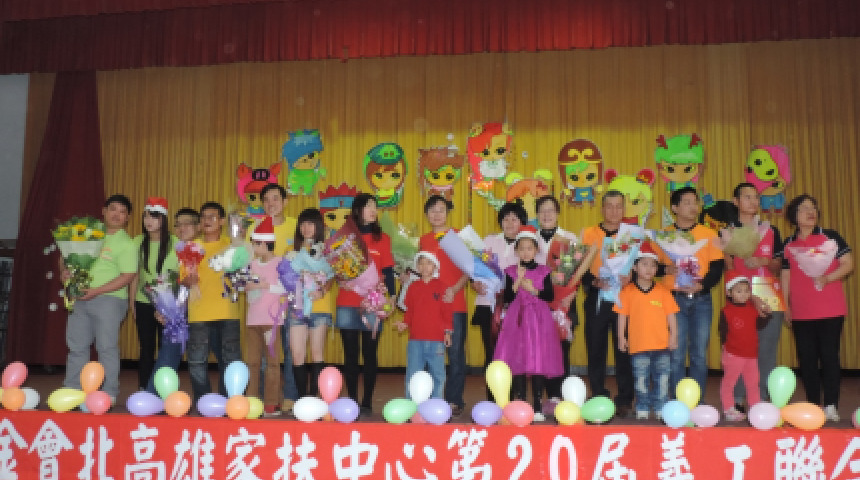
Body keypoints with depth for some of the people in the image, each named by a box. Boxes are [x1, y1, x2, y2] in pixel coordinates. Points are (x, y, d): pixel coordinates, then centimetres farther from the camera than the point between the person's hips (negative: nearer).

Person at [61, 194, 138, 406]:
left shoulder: (126, 244, -4)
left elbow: (128, 276, -12)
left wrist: (97, 290, -17)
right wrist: (64, 270, 0)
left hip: (109, 299, -6)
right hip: (80, 299, 6)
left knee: (107, 347, -3)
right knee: (76, 345, 10)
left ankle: (109, 394, 5)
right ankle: (71, 391, 20)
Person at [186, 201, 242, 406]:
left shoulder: (230, 245, 11)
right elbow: (184, 279, 12)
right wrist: (189, 280, -10)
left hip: (227, 313, -1)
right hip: (199, 313, 1)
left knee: (230, 359, 1)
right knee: (197, 360, -1)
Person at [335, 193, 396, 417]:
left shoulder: (382, 239, 8)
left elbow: (388, 272, 7)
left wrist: (390, 297, -1)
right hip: (347, 304, 1)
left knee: (370, 354, 2)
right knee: (350, 354, 5)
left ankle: (367, 402, 9)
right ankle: (352, 400, 12)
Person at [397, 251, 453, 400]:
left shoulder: (441, 286, 3)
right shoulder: (413, 287, 10)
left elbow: (447, 311, 3)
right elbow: (409, 311, 14)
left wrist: (448, 331, -1)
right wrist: (405, 323, -2)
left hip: (436, 339, -2)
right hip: (415, 339, 2)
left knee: (437, 374, 5)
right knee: (412, 374, 5)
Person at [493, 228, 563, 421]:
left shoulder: (543, 271, 5)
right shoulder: (511, 271, 5)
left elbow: (550, 296, 0)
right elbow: (507, 298, -3)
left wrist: (533, 289, -11)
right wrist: (518, 281, -12)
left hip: (539, 320, 0)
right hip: (517, 320, 0)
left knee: (539, 362, -2)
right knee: (516, 362, 0)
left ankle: (537, 406, 7)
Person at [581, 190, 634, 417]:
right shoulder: (588, 234, 8)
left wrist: (630, 277, -13)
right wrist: (595, 281, -14)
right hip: (596, 299, 0)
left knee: (624, 349, 0)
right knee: (595, 349, 1)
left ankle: (624, 400, 9)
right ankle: (598, 399, 11)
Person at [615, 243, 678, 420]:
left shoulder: (663, 291, 5)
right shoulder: (627, 291, 0)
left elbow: (670, 316, 8)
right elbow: (622, 316, 3)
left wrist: (673, 335, 3)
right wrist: (621, 337, 2)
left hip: (661, 345, 2)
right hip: (638, 345, -2)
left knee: (662, 378, 8)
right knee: (641, 379, 4)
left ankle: (661, 408, 20)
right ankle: (642, 409, 16)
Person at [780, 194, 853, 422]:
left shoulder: (831, 237, 2)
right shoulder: (788, 245, 10)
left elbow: (848, 264, -2)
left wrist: (828, 278, -19)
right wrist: (785, 305, 9)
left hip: (831, 310, -3)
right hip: (801, 313, 3)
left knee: (829, 356, -4)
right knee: (806, 359, 6)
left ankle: (831, 406, 1)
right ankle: (813, 406, 14)